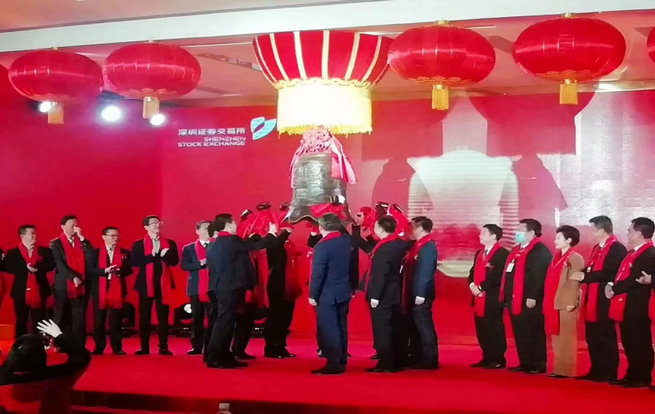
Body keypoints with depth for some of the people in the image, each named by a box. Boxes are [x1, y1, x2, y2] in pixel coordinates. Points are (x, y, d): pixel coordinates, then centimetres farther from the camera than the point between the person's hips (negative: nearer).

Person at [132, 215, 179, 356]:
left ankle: (163, 347, 5)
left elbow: (175, 261, -2)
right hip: (146, 284, -1)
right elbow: (135, 262, -10)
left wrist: (164, 254, -19)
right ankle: (144, 347, 10)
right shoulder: (138, 244, 4)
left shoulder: (169, 243, 8)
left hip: (163, 284, 1)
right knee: (144, 317, 3)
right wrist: (152, 256, -17)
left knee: (163, 317, 0)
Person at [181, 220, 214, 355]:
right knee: (197, 320, 6)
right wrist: (200, 264, -15)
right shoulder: (188, 248, 9)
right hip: (196, 289, 1)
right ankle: (197, 346, 13)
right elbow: (184, 265, -4)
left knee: (213, 319, -2)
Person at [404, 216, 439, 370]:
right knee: (415, 327, 14)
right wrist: (409, 294, 15)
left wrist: (420, 294, -22)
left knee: (424, 327, -5)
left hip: (421, 295, -9)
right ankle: (417, 359, 22)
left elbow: (425, 272, -20)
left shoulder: (428, 246, -14)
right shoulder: (417, 245, 13)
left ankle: (429, 360, 1)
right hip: (413, 294, 9)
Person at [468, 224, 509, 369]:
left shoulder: (502, 253, -9)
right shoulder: (479, 253, 21)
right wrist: (472, 285, -1)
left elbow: (499, 276, -17)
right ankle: (487, 358, 18)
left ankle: (498, 360, 4)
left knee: (495, 330, -3)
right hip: (479, 298, 8)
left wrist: (481, 287, -16)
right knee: (481, 330, 10)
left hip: (493, 299, -8)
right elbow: (473, 272, 20)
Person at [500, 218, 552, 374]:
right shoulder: (517, 250, 19)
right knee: (519, 333, 13)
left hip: (530, 301, -10)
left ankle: (538, 365, 3)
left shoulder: (540, 250, -12)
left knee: (533, 334, -4)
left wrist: (532, 297, -26)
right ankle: (525, 363, 20)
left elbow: (538, 276, -21)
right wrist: (507, 297, 18)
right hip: (515, 300, 10)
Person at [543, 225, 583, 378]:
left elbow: (574, 282, -15)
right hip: (554, 303, 8)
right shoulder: (557, 257, 17)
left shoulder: (575, 258, -8)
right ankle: (559, 368, 17)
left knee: (565, 338, -3)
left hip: (566, 305, -8)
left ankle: (566, 370, 1)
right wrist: (548, 302, 15)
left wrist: (571, 303, -20)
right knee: (557, 338, 11)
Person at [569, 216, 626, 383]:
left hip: (605, 302, -9)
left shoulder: (617, 249, -13)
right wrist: (581, 273, 0)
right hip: (591, 301, 9)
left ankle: (609, 373, 6)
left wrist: (585, 276, -20)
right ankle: (596, 371, 21)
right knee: (592, 338, 12)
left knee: (606, 338, -2)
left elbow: (611, 274, -22)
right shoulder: (597, 248, 17)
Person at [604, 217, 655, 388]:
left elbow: (634, 279, -20)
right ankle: (632, 375, 22)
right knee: (629, 344, 14)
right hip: (626, 306, 10)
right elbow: (623, 275, 19)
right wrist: (611, 285, 0)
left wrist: (614, 289, -11)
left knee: (639, 344, -2)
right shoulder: (633, 252, 17)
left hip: (637, 307, -10)